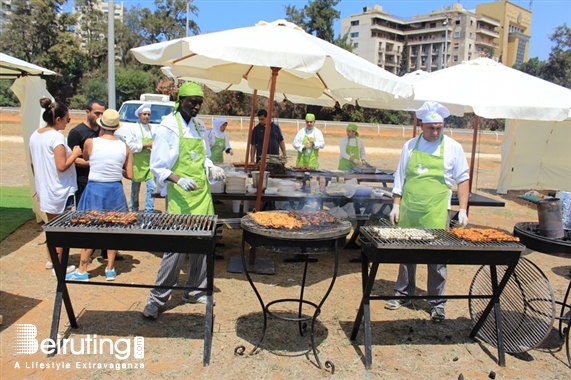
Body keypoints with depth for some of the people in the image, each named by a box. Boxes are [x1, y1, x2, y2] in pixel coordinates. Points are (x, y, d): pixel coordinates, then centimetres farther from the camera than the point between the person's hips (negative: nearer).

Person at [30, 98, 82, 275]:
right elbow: (62, 166, -24)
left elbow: (33, 163, 13)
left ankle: (50, 260, 33)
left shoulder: (34, 135, 6)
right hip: (60, 191, -8)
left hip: (44, 189, 8)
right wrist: (75, 154, -9)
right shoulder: (57, 137, -20)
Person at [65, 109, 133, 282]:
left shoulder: (90, 143, -9)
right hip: (115, 190, 2)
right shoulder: (125, 147, -3)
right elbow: (129, 175, -1)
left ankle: (82, 271, 17)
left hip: (94, 190, -2)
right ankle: (110, 269, 22)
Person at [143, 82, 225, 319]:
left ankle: (194, 291, 27)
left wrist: (212, 170, 1)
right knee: (177, 245, -7)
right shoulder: (168, 127, -8)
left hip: (202, 193, 7)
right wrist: (179, 180, -24)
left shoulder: (199, 127, 12)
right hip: (180, 196, -7)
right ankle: (157, 298, 8)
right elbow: (157, 167, -9)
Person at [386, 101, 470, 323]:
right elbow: (400, 177, 10)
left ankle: (437, 302, 18)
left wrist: (463, 209, -3)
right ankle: (404, 294, 28)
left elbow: (462, 179, 4)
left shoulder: (453, 148, 1)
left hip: (436, 213, -2)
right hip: (409, 211, 2)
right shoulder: (410, 146, 5)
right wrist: (396, 205, 5)